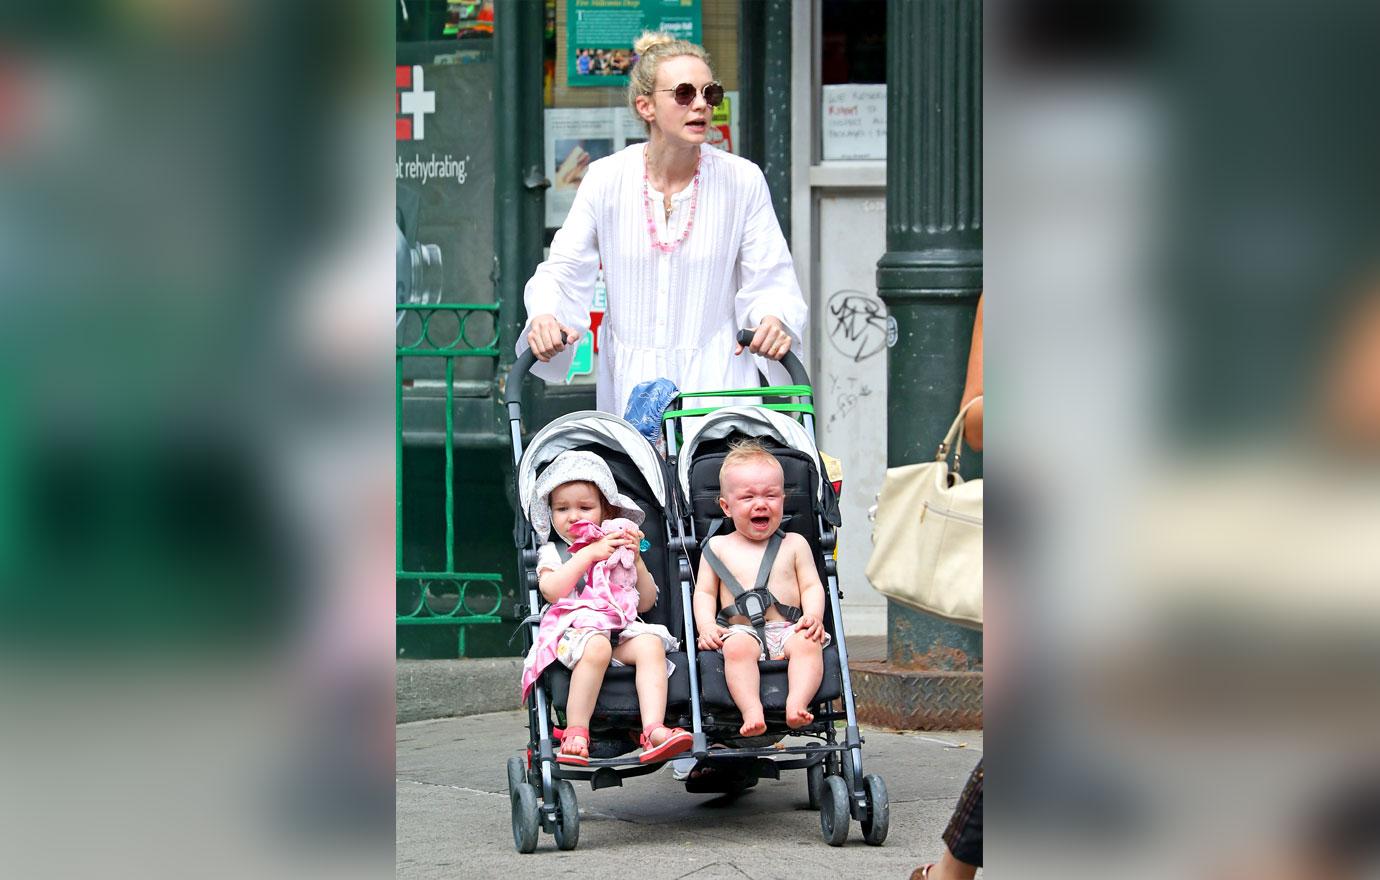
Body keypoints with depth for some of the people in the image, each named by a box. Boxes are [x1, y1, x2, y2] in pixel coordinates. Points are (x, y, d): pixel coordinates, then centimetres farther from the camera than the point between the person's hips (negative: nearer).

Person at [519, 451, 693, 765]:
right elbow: (551, 590, -5)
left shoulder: (619, 549, 26)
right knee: (596, 647, -38)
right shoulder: (552, 552, 17)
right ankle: (576, 733, -36)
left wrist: (637, 560, 9)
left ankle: (654, 729, -43)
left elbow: (647, 601, 22)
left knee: (651, 644, -29)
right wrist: (589, 554, -6)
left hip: (623, 627, 3)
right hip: (575, 628, -3)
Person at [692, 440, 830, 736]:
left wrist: (813, 615, -10)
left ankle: (797, 703, -47)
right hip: (741, 630, -1)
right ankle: (751, 710, -48)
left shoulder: (794, 545, 16)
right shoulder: (718, 548, 15)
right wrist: (706, 625, -7)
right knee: (737, 647, -35)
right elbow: (704, 592, 12)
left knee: (807, 643, -32)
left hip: (788, 630, 1)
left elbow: (811, 586, 12)